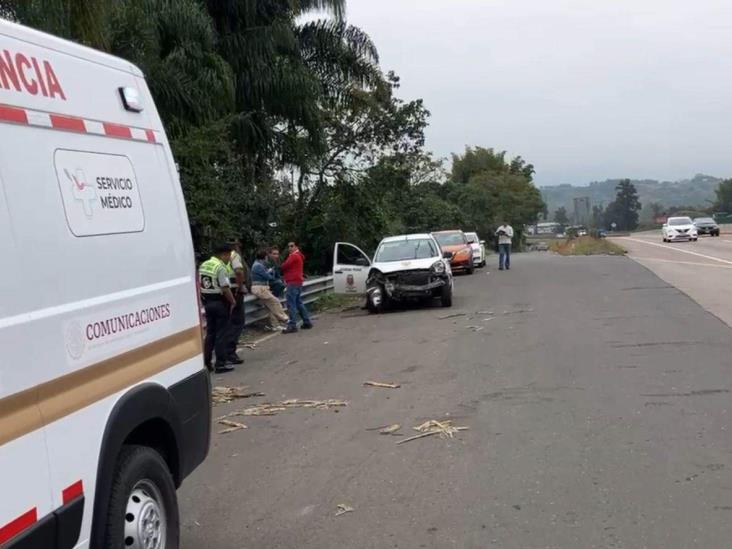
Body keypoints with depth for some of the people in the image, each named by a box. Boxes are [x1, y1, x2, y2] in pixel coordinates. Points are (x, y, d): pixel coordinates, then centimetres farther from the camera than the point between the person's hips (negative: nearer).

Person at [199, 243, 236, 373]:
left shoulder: (203, 265, 9)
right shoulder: (220, 267, -17)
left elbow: (199, 284, 13)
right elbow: (225, 288, -22)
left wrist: (204, 299, 18)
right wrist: (233, 301, -9)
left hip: (207, 302, 8)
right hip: (220, 302, -8)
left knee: (210, 332, 16)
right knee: (221, 333, -1)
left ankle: (206, 362, 17)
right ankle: (220, 364, 1)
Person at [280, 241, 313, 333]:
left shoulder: (293, 256, -11)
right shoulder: (299, 256, 22)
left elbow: (284, 266, -14)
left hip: (293, 282, -11)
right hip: (298, 281, 11)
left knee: (291, 304, -12)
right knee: (299, 302, 16)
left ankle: (292, 325, -15)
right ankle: (307, 322, 19)